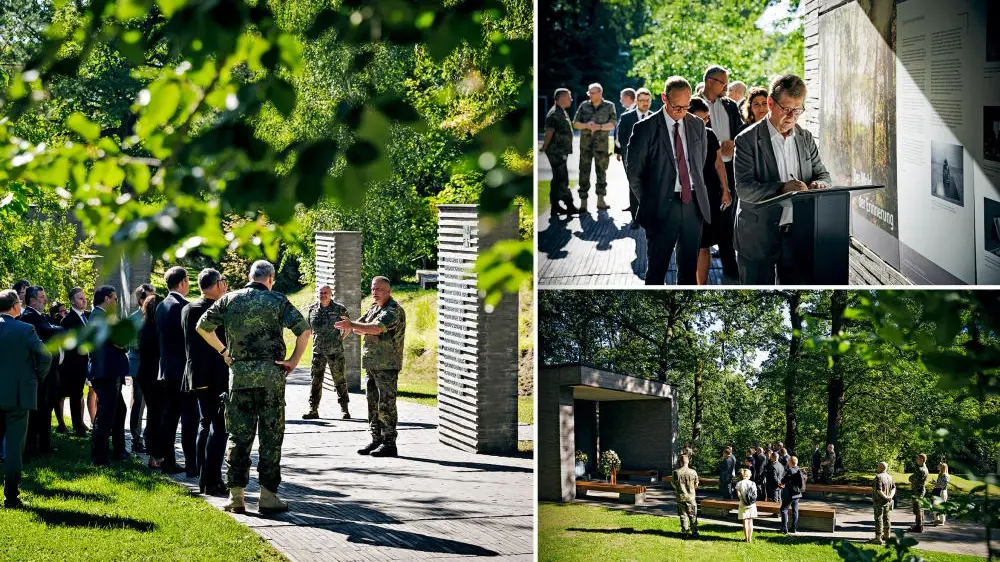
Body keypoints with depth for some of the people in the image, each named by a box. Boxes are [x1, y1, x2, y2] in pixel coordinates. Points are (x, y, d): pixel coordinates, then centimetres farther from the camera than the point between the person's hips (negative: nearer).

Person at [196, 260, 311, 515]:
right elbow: (304, 330, -9)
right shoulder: (277, 300, -1)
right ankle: (268, 496, 1)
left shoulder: (230, 299, 6)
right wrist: (294, 360, 0)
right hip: (270, 372, -2)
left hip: (239, 374, 2)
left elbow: (203, 326, 9)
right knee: (271, 436, 3)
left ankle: (236, 495, 7)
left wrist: (223, 351, 16)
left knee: (238, 436, 8)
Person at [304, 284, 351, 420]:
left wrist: (341, 338, 4)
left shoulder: (339, 309, -2)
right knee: (316, 380, 3)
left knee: (340, 380, 2)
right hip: (318, 351, 2)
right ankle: (313, 410, 7)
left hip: (336, 351, -2)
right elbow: (308, 326, 20)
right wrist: (315, 339, 12)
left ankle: (344, 409, 8)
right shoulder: (312, 308, 5)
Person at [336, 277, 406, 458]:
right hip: (371, 364, 9)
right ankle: (376, 440, 20)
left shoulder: (394, 310, -12)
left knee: (386, 404, -8)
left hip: (387, 365, -9)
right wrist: (353, 326, -7)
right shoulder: (374, 308, 18)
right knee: (372, 403, 12)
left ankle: (389, 443, -5)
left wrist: (353, 325, -24)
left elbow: (377, 328, -26)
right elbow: (359, 328, 17)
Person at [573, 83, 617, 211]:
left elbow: (612, 124, -5)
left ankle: (600, 201, 10)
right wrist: (587, 125, -15)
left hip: (601, 144, -1)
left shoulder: (609, 106, 1)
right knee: (584, 172, -2)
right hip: (585, 144, 1)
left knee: (601, 172, 3)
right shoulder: (584, 106, 5)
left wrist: (599, 127, -22)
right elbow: (575, 124, 5)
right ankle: (583, 203, -1)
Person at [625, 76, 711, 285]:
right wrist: (649, 203, 1)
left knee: (689, 268, 10)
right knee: (657, 269, 1)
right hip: (662, 208, -4)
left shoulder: (697, 125, 9)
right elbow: (634, 172, -1)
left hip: (693, 204, 4)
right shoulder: (646, 128, -6)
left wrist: (698, 194, 12)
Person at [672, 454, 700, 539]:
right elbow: (696, 485, 0)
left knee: (683, 515, 8)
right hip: (691, 497, 0)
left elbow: (674, 485, -2)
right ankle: (694, 532, 11)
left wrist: (671, 482, 21)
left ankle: (684, 532, 8)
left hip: (681, 497, 0)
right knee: (692, 516, 10)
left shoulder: (676, 472, -10)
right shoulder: (693, 472, -9)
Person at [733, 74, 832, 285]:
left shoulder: (805, 138, 10)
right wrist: (782, 188, -29)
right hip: (759, 235, -4)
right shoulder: (747, 140, -7)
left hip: (797, 233, 4)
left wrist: (819, 184, -10)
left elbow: (823, 174, 16)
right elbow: (744, 188, -15)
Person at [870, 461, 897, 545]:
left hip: (879, 502, -8)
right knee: (886, 519, 18)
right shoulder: (889, 477, 7)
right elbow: (893, 488, 3)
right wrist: (890, 496, -11)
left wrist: (886, 497, -17)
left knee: (878, 519, -5)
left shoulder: (878, 477, -19)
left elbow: (879, 490, -26)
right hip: (887, 503, 8)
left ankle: (878, 539, -4)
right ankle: (887, 536, 28)